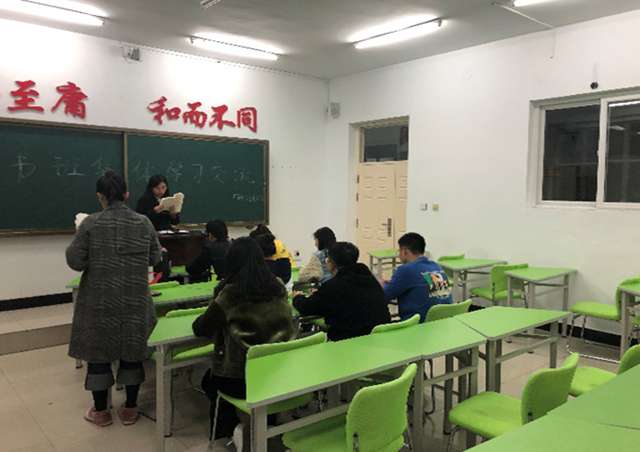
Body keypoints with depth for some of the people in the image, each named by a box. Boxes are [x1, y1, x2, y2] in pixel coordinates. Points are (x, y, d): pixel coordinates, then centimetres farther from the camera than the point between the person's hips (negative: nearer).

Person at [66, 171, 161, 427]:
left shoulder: (90, 224, -10)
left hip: (98, 301, -1)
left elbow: (74, 262, -8)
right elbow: (155, 258, 5)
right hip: (135, 301, 2)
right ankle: (130, 409, 22)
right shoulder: (144, 223, -3)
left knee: (98, 350, 12)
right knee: (132, 350, 12)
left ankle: (100, 411, 24)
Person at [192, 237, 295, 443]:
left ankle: (231, 432, 36)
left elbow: (200, 329, -4)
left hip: (241, 380, -5)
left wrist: (214, 317, 18)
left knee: (209, 381, 30)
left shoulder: (229, 294, -15)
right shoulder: (278, 287, -2)